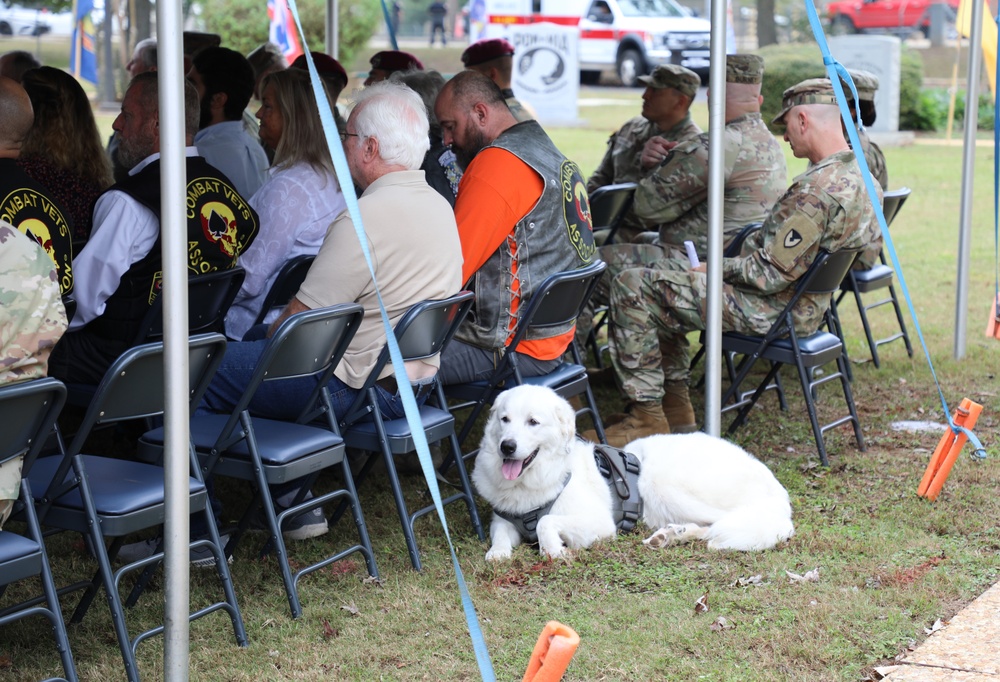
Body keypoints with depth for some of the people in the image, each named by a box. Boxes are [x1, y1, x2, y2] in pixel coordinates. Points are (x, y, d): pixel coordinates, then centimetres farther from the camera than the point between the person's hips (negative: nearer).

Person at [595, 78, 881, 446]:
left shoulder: (816, 190, -27)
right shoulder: (856, 176, 6)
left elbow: (771, 275, -26)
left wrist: (715, 269, -9)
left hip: (772, 312, -11)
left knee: (632, 287, -9)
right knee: (664, 273, 24)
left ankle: (648, 416, -4)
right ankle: (675, 403, 21)